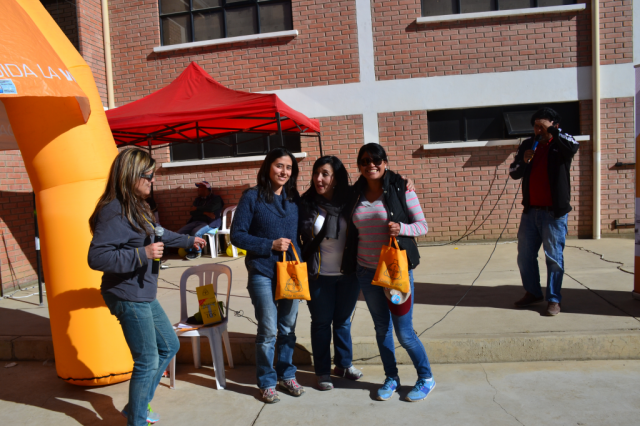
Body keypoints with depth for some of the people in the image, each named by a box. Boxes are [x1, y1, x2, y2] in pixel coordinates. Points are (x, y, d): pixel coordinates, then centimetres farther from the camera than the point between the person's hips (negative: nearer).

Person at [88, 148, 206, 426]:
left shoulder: (136, 207, 10)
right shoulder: (114, 212, -21)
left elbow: (158, 234, 27)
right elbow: (97, 257, -26)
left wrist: (188, 240, 38)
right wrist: (142, 254, -28)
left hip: (143, 295, 10)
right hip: (128, 297, -10)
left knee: (169, 346, 20)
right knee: (148, 362, 1)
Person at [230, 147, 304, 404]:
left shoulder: (294, 199, 7)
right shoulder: (252, 197, -6)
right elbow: (237, 235, -7)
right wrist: (271, 245, -15)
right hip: (263, 274, -4)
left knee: (288, 329, 13)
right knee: (268, 331, 1)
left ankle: (286, 375, 31)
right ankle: (267, 382, 20)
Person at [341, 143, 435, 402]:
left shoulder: (401, 189, -8)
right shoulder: (355, 195, 4)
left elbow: (422, 225, -5)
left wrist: (401, 228, -23)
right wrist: (350, 263, 6)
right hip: (366, 272, 4)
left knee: (404, 333, 2)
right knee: (381, 328, 15)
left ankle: (426, 378, 25)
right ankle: (391, 378, 33)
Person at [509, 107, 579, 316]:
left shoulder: (560, 145, -3)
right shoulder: (527, 145, 10)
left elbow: (574, 146, -28)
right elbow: (513, 172, 9)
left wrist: (551, 130, -27)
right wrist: (523, 161, -9)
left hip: (554, 212, -5)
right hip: (530, 210, 5)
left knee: (554, 256, 1)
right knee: (525, 255, 11)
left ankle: (554, 299, 12)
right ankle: (532, 292, 28)